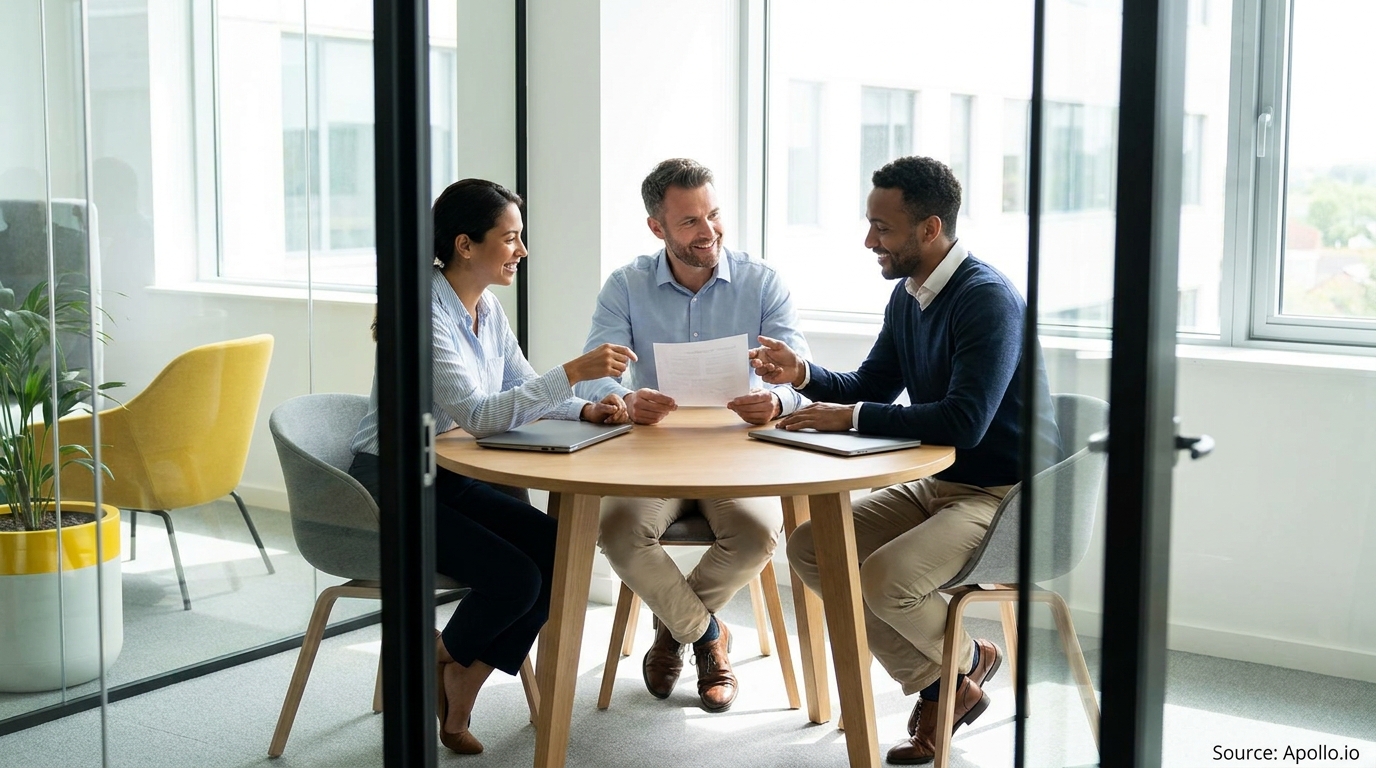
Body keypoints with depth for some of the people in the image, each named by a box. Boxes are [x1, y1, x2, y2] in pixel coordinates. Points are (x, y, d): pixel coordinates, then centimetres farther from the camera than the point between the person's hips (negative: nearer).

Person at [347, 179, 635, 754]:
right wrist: (573, 372, -36)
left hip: (451, 479, 8)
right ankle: (437, 663, 10)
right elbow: (478, 415, -31)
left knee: (558, 551, -11)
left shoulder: (486, 307, 5)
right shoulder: (426, 312, -22)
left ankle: (463, 685, 6)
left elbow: (523, 389, 10)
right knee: (515, 578, -22)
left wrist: (585, 410, -10)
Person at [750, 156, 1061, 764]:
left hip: (1004, 496, -9)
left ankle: (967, 660, 6)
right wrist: (802, 374, -1)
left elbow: (964, 421, -31)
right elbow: (872, 387, 18)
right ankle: (939, 688, 4)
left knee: (884, 576, -30)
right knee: (808, 548, -4)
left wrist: (849, 417, -25)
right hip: (936, 486, 9)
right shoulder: (907, 295, 7)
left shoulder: (988, 299, -21)